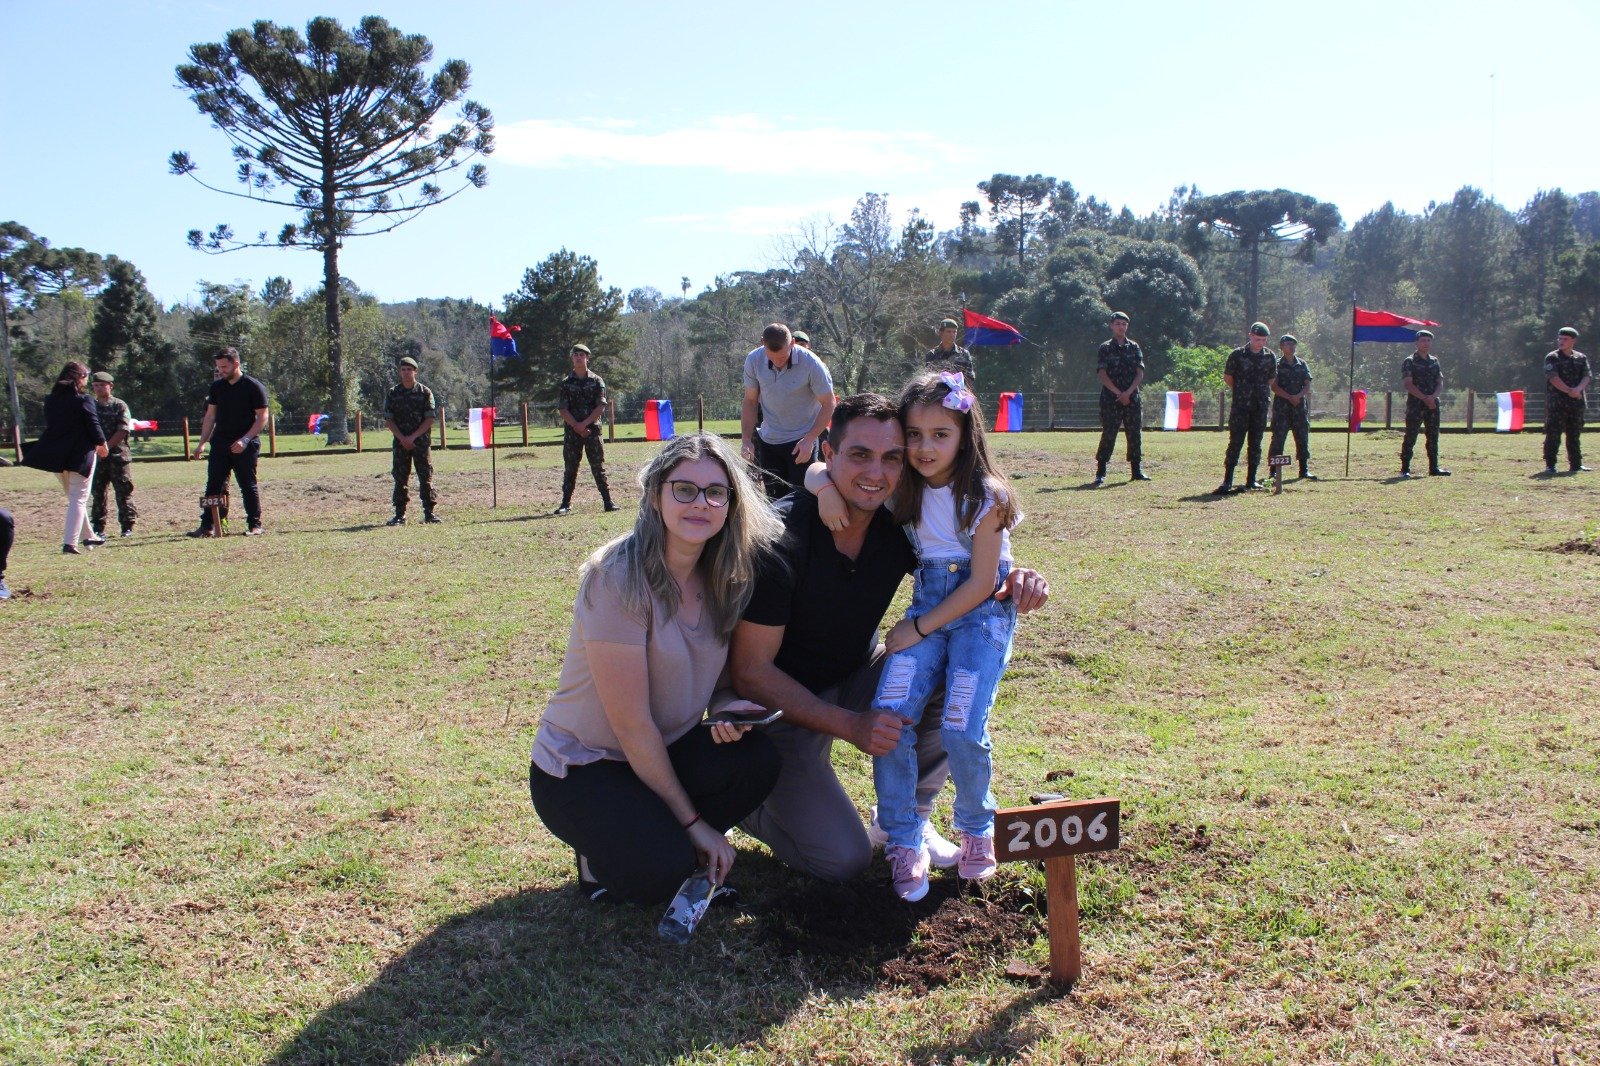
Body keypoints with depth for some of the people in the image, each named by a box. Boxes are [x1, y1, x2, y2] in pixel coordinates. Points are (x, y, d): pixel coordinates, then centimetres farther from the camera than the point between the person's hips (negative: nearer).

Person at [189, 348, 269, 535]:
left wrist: (245, 439, -19)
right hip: (220, 443, 5)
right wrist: (202, 443, 8)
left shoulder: (254, 387, -7)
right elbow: (210, 416, 15)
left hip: (245, 447, -5)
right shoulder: (217, 387, 10)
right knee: (213, 485, 4)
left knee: (249, 486, 0)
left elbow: (262, 417, -9)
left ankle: (255, 525, 8)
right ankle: (206, 526, 7)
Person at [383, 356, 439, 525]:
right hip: (400, 442, 2)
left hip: (421, 441, -2)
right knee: (400, 479, 2)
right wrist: (402, 438, -8)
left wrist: (412, 437, -11)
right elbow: (388, 420, 5)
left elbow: (429, 420, -3)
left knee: (426, 477, -1)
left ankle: (429, 512, 3)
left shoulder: (425, 392, 1)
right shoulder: (393, 393, 6)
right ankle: (400, 514, 6)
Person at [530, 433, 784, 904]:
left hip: (660, 752, 6)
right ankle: (604, 852, 4)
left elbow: (717, 672, 10)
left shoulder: (722, 577, -4)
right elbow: (631, 722, -22)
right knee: (660, 870, -29)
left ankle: (673, 844, 2)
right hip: (579, 769, -6)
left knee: (757, 759, -21)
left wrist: (729, 711, -15)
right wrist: (690, 819, -16)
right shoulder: (618, 578, -24)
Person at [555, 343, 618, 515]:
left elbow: (601, 407, -2)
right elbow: (563, 409, 2)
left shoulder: (597, 381, 5)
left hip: (592, 430, -1)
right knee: (570, 467, 2)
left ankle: (608, 501, 1)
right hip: (572, 431, 1)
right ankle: (566, 504, 6)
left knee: (598, 467, -1)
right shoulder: (566, 383, 7)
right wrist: (577, 426, -10)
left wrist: (584, 424, -11)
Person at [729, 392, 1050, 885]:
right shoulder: (781, 538, -28)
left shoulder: (897, 525, -11)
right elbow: (751, 674, -23)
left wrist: (1012, 579, -21)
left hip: (855, 678, 6)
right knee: (842, 858, -16)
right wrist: (851, 725, -27)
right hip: (783, 705, -6)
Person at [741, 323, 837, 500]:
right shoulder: (753, 361, -10)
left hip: (802, 441, -3)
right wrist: (746, 440, -8)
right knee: (774, 498, 8)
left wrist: (809, 439, -20)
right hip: (768, 440, 3)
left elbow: (828, 404, -11)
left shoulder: (811, 364, -19)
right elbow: (750, 401, 1)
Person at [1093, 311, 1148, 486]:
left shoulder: (1134, 348, 10)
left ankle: (1137, 470, 14)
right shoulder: (1105, 349, 3)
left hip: (1132, 398, 3)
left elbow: (1140, 374, 3)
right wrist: (1118, 393, -13)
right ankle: (1100, 473, -6)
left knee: (1135, 435, 5)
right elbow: (1102, 375, -4)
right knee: (1108, 435, -7)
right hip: (1110, 399, -3)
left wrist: (1128, 393, -11)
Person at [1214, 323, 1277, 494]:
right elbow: (1227, 377, 5)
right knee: (1235, 443, -8)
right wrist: (1241, 392, 8)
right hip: (1240, 406, -3)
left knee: (1256, 443, 7)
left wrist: (1262, 394, 11)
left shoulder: (1270, 357, 6)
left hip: (1260, 407, 4)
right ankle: (1227, 481, -9)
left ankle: (1251, 480, 13)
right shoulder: (1237, 355, -4)